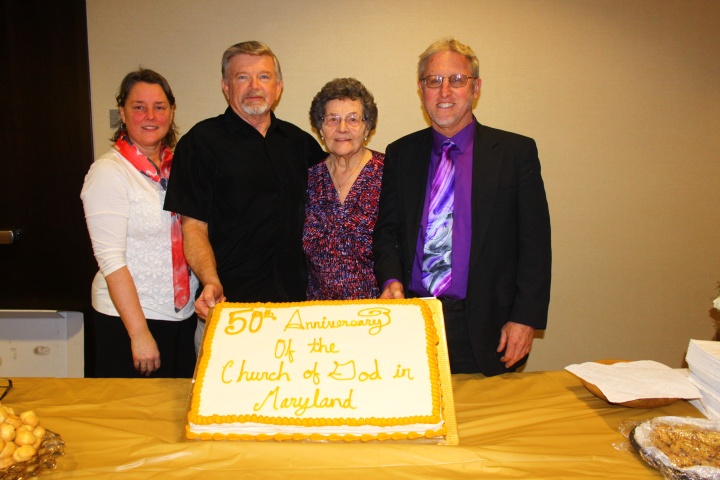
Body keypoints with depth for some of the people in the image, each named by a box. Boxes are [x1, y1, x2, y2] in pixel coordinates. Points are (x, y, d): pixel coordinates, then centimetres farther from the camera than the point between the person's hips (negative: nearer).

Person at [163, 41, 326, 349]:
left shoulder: (299, 142, 12)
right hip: (231, 303, -3)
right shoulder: (201, 142, 0)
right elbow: (193, 226, -6)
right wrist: (211, 283, -21)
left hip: (295, 301, 4)